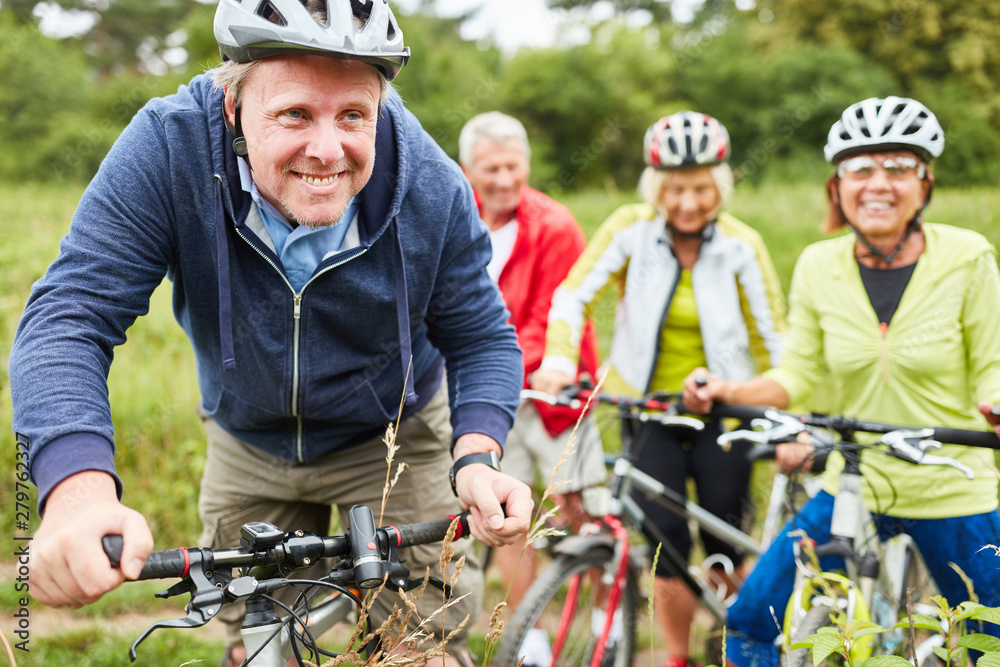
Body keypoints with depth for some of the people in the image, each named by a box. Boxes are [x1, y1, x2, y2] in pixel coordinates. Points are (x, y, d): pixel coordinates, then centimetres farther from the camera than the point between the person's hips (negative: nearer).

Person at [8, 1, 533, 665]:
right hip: (248, 451, 1)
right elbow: (72, 314, -31)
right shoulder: (167, 149, -28)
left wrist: (477, 460, -32)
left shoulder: (434, 190, -25)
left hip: (394, 443, -1)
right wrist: (78, 492, -48)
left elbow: (482, 336, -12)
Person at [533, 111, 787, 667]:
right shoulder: (632, 229, -10)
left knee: (726, 543, 1)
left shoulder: (741, 245, -10)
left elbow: (774, 338, -5)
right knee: (665, 541, -6)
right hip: (647, 411, 0)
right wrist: (558, 360, -23)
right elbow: (572, 297, -7)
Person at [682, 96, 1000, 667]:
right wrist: (727, 392, -14)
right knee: (750, 620, -3)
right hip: (851, 487, 2)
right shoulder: (819, 266, -3)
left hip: (953, 495, -2)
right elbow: (796, 374, 2)